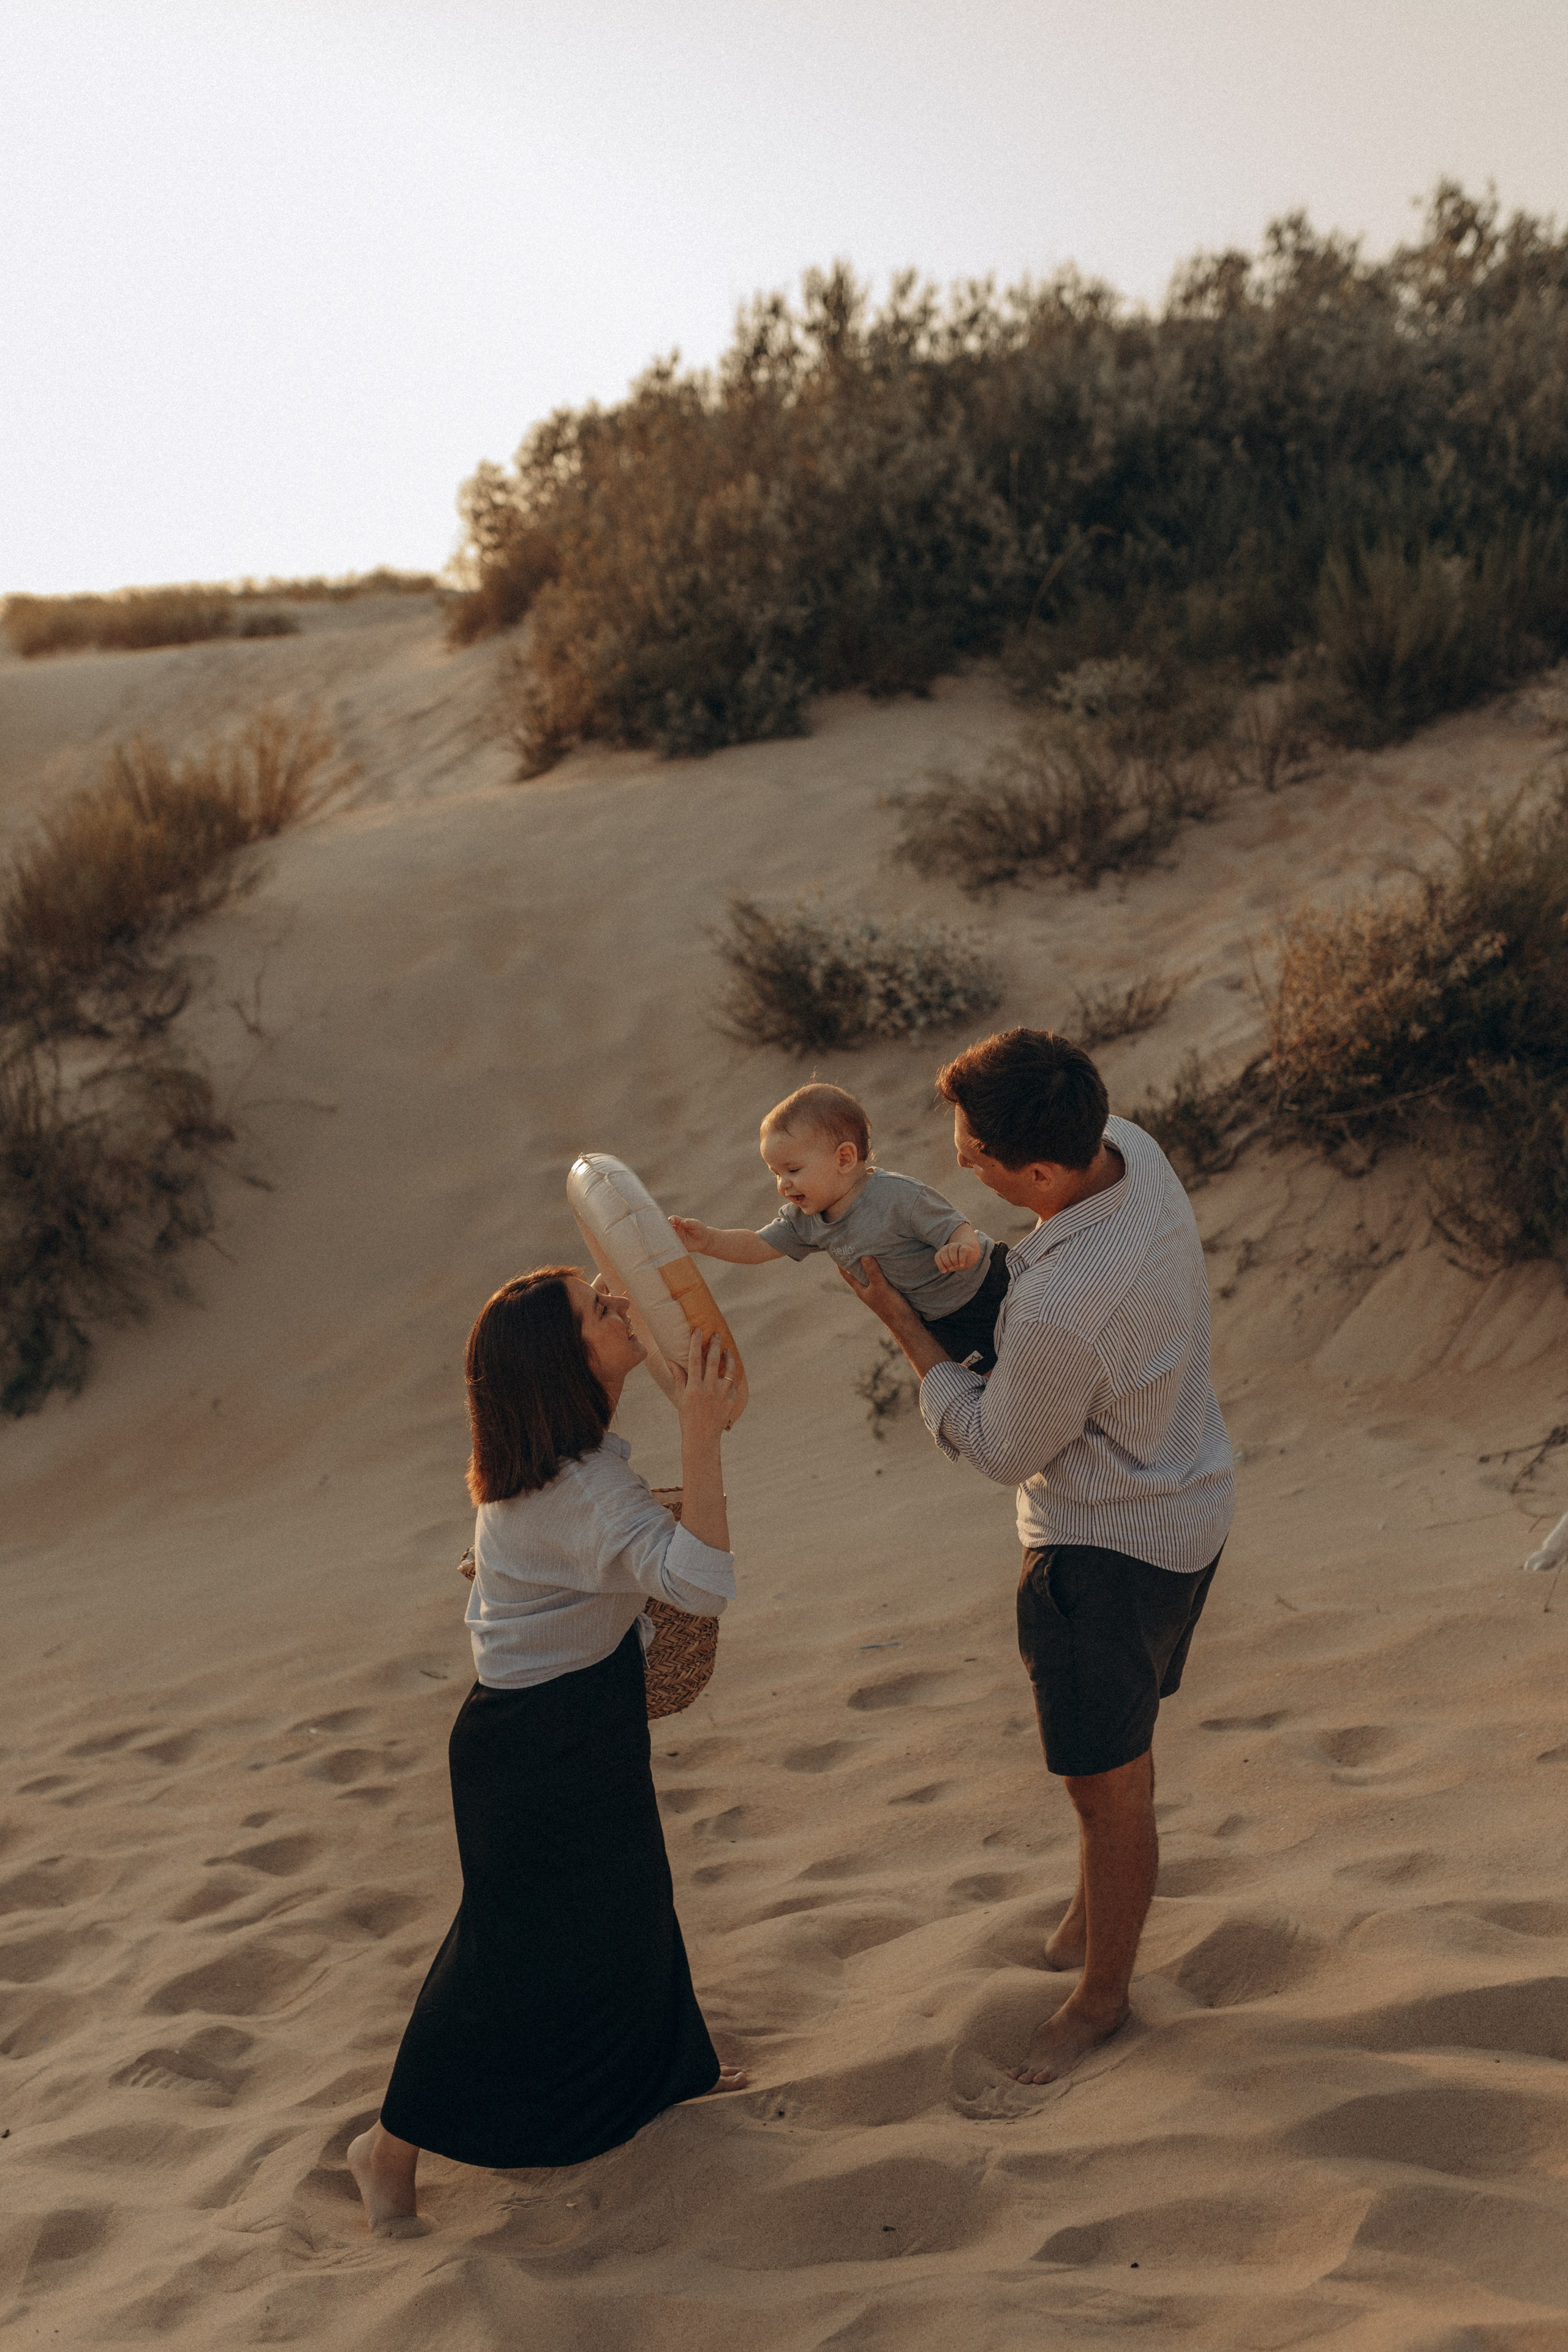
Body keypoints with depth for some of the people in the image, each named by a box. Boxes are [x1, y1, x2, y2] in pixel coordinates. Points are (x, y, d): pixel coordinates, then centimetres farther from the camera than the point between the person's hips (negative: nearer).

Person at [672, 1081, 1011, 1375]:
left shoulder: (900, 1197, -32)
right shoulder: (804, 1220, -9)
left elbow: (956, 1228, -30)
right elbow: (758, 1247, -6)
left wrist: (962, 1249, -54)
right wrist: (707, 1240, -22)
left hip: (983, 1290, -6)